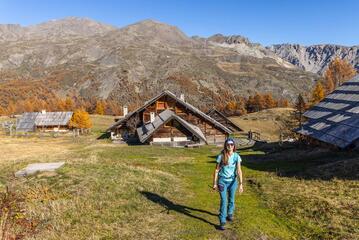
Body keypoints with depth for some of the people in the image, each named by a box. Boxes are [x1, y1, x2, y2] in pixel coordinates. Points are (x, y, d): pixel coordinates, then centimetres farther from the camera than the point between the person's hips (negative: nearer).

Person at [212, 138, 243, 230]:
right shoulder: (221, 156, -11)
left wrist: (241, 184, -20)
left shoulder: (236, 156, -10)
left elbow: (239, 170, -13)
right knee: (223, 201, -8)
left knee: (231, 200, 17)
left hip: (233, 181, 2)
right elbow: (216, 170, -5)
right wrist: (214, 183, -3)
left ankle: (230, 214, 44)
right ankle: (222, 222, 0)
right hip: (222, 181, -2)